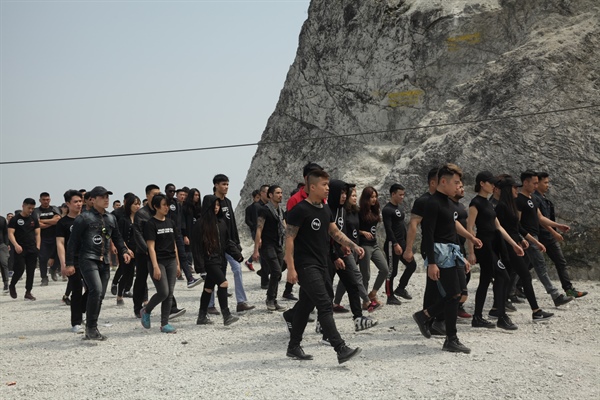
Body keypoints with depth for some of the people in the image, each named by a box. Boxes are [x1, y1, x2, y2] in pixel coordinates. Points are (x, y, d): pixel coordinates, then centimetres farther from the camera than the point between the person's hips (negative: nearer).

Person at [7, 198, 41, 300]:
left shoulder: (34, 219, 11)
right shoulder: (15, 219, -2)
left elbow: (37, 233, 12)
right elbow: (10, 233, -8)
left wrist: (38, 246, -2)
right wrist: (16, 245, -23)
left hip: (32, 250, 4)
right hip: (19, 249, -4)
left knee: (31, 271, 2)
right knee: (20, 269, -8)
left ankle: (28, 292, 10)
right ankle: (12, 285, 19)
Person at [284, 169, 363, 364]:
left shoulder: (326, 210, 12)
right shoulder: (300, 210, -13)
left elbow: (335, 233, 20)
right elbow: (289, 239, -13)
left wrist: (354, 246, 7)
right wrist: (291, 268, -18)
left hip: (321, 265, 9)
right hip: (306, 266, -9)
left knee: (305, 305, 14)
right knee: (325, 305, -14)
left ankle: (294, 347, 25)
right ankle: (341, 350, -17)